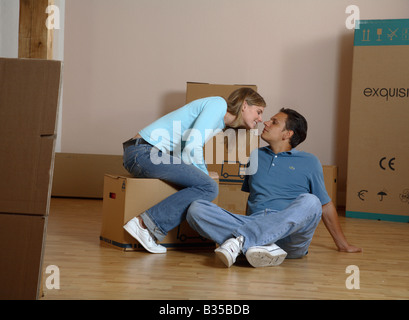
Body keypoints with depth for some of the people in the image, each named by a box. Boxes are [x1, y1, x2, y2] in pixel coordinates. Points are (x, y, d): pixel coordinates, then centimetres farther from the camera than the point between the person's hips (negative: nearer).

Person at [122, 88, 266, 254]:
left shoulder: (220, 125, 24)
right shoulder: (218, 103, -5)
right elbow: (192, 146, -14)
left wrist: (204, 176, 8)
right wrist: (204, 175, -1)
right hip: (144, 152, -10)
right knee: (209, 187, -15)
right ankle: (145, 224, -22)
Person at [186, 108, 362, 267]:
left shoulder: (309, 162, 15)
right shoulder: (256, 156, 25)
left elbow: (326, 205, 19)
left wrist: (343, 244, 21)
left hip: (291, 237, -2)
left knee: (310, 202, -35)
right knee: (196, 208, -19)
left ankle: (241, 240, -40)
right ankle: (265, 247, -35)